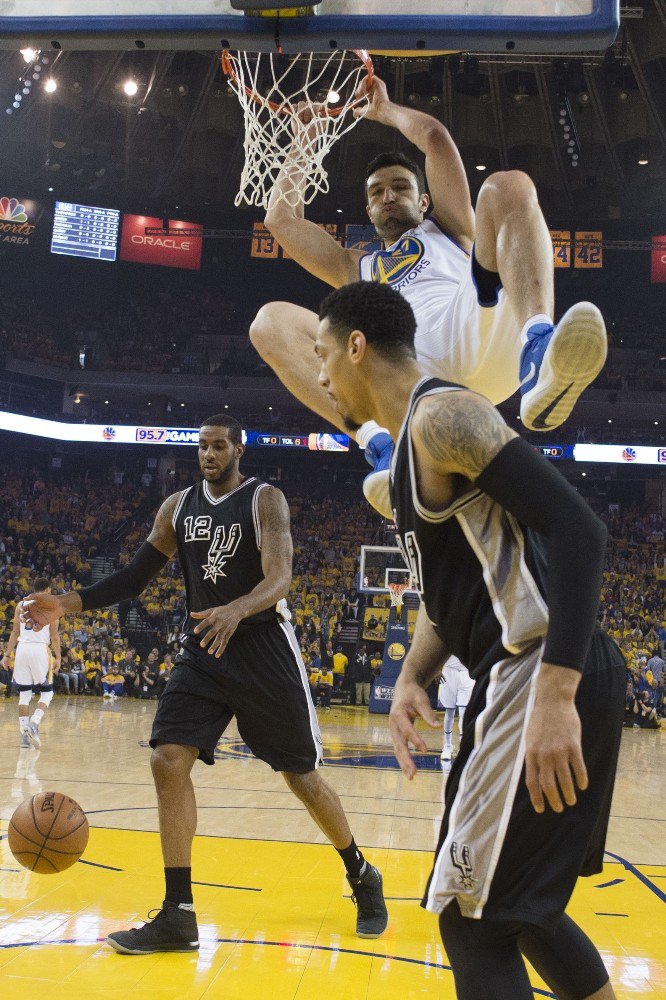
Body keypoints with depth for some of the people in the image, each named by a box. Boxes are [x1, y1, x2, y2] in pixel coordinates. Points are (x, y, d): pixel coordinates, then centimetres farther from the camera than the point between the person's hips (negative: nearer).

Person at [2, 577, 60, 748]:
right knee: (46, 692, 8)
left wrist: (7, 655, 15)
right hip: (40, 649, -4)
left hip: (22, 649, 4)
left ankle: (24, 735, 4)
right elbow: (54, 634, -3)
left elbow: (15, 633, 12)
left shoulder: (21, 604, 14)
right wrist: (58, 658, -2)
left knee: (24, 693, 9)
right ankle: (34, 723, -15)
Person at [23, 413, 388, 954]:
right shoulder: (178, 506, 6)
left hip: (264, 649, -4)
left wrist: (235, 610, -42)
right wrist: (68, 603, -5)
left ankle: (363, 878, 27)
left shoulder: (265, 500, -9)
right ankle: (178, 915, -1)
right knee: (169, 760, -10)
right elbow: (137, 575, 9)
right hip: (203, 650, 5)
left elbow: (279, 579, -21)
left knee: (302, 774, 3)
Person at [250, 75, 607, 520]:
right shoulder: (357, 268, 41)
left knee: (510, 186, -15)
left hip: (474, 335, -1)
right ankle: (384, 446, -39)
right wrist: (302, 141, 42)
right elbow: (281, 218, 34)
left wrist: (384, 108, 41)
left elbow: (435, 137, 25)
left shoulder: (448, 229, 37)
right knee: (271, 322, -15)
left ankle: (537, 360, -44)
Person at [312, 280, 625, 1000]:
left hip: (547, 679, -10)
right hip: (513, 679, 10)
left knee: (471, 918, -2)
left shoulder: (442, 413, -12)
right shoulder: (409, 453, 20)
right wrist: (410, 681, 8)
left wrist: (554, 697, -28)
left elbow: (577, 530, -22)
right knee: (512, 903, 23)